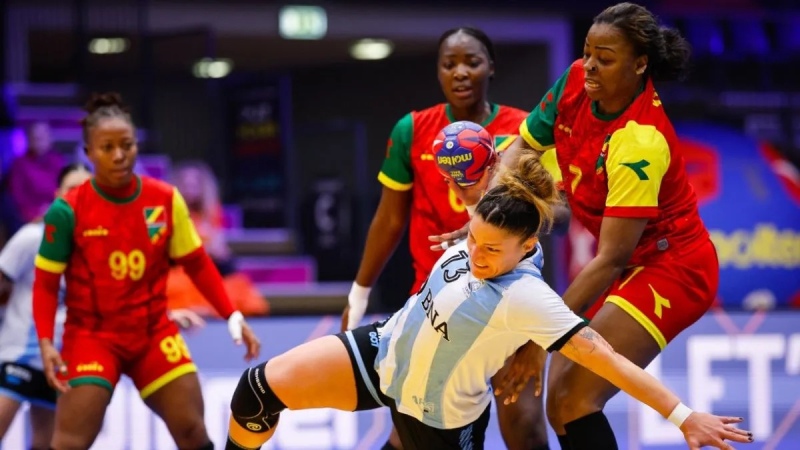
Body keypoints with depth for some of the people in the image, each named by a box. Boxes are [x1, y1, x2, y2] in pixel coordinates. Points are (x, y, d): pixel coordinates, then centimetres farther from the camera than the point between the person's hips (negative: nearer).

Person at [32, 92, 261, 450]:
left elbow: (197, 264, 6)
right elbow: (46, 282, -7)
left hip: (154, 332, 3)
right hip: (91, 334, -3)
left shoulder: (166, 200, -5)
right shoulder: (68, 210, -13)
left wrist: (232, 317, -1)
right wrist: (46, 341, -20)